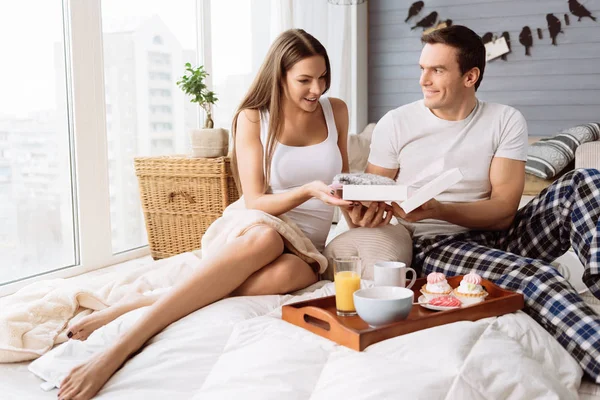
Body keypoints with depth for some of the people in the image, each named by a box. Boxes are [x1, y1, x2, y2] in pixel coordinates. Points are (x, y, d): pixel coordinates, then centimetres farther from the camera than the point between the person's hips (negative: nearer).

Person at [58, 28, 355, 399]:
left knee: (286, 272, -39)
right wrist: (308, 191, -25)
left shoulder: (336, 111, 7)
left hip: (308, 250, 3)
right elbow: (255, 202, -9)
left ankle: (136, 305, -37)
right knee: (265, 239, -43)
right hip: (259, 229, -2)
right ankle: (120, 347, -44)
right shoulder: (253, 118, -3)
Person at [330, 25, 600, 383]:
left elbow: (503, 212, -8)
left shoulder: (506, 121, 0)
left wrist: (437, 209, -26)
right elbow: (372, 200, 2)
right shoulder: (396, 124, -1)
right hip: (434, 245, -2)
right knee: (533, 273, -33)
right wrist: (361, 210, -24)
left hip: (496, 237, 3)